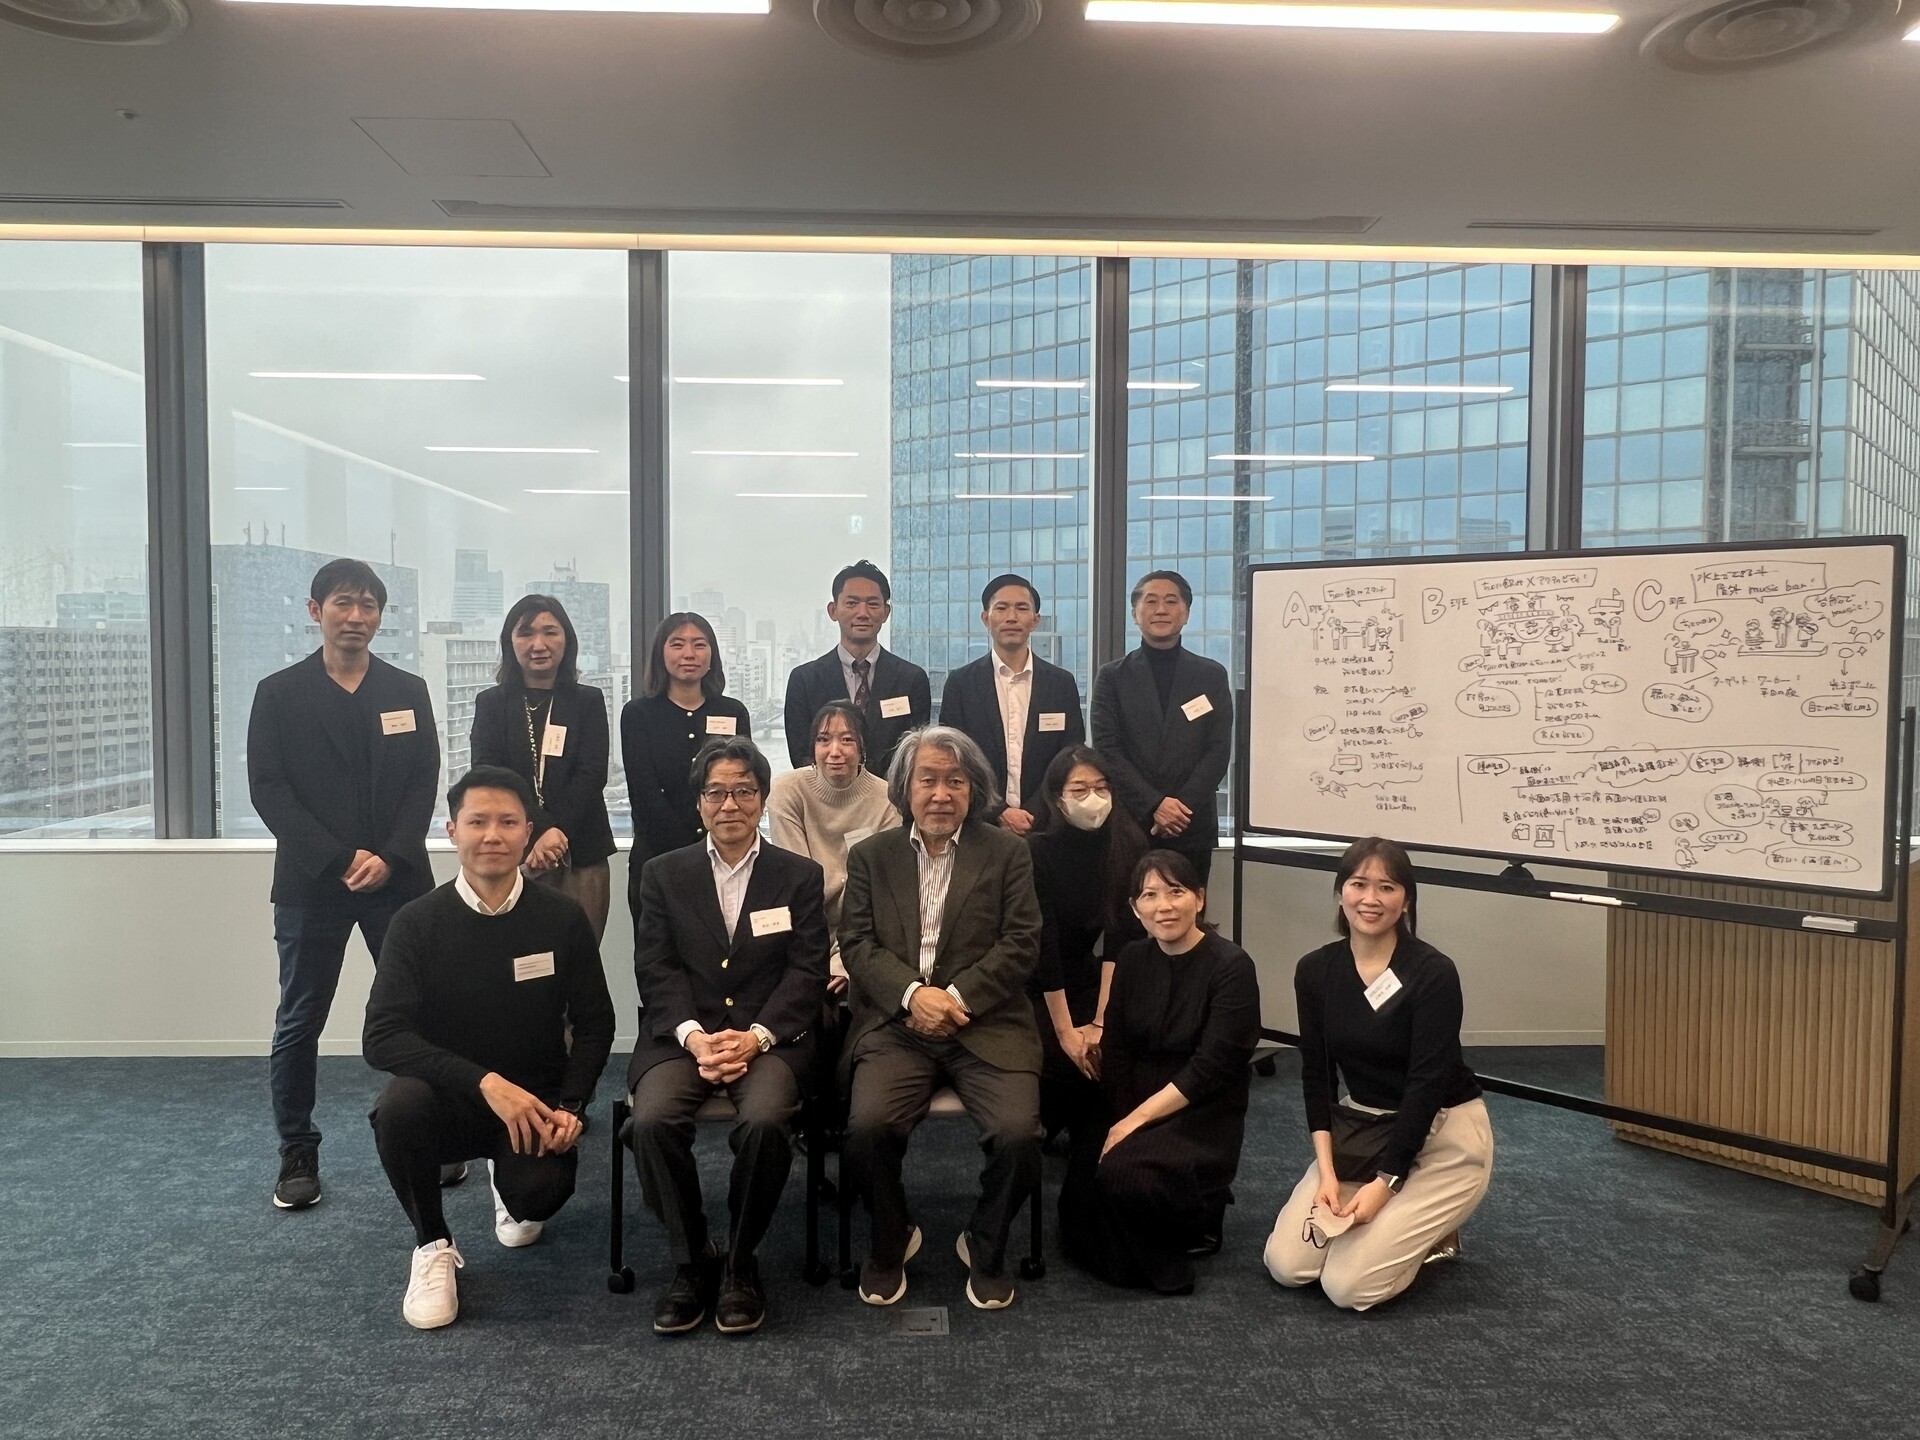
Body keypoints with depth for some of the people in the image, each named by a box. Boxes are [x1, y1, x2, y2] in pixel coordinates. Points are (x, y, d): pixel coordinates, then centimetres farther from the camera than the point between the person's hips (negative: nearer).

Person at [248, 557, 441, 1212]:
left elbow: (425, 781, 4)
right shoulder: (279, 693, 4)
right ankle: (297, 1153, 19)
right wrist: (340, 859, -12)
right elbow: (267, 789, -3)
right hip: (311, 882, -1)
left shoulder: (408, 690, 10)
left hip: (397, 878, 1)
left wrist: (390, 857, -10)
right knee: (299, 1023, 6)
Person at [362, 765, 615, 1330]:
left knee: (541, 1192, -27)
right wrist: (485, 1082, -29)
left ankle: (512, 1183, 17)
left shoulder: (563, 918, -6)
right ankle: (432, 1246, -4)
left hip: (535, 1103, 1)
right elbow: (381, 1038, -17)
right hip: (448, 1096, -1)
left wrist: (569, 1107, -15)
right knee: (399, 1106, -33)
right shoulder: (417, 923, -8)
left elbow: (594, 1024, 2)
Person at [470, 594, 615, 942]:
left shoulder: (589, 701, 10)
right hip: (512, 855, 0)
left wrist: (556, 836, -13)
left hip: (580, 853, 0)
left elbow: (591, 776, 0)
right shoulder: (491, 703, 10)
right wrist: (543, 829, -16)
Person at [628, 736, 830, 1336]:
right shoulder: (664, 874, 12)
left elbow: (807, 971, 1)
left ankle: (739, 1264, -5)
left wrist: (755, 1036, -14)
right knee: (653, 1121, -28)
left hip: (769, 1034, -1)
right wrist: (693, 1035, -14)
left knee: (765, 1121, -30)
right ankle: (691, 1261, -5)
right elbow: (655, 968, 3)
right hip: (682, 1033, 2)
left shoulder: (800, 876, 9)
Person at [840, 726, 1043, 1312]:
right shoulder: (871, 855, 12)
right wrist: (913, 994, -14)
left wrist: (956, 997, -12)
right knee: (867, 1127, -26)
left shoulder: (1007, 852, 9)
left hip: (985, 1025, 0)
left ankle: (985, 1246, 9)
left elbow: (1021, 944, 1)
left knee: (1018, 1134, -24)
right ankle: (890, 1241, 7)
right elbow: (857, 942, 3)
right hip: (896, 1023, 1)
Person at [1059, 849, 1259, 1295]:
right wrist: (1122, 1122, -11)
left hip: (1202, 1118, -5)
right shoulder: (1132, 960, 6)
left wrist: (1137, 1119, -18)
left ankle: (1197, 1217, 0)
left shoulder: (1230, 966, -11)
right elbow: (1115, 1053, 3)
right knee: (1079, 1198, -18)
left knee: (1122, 1172, -31)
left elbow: (1211, 1069, -17)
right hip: (1130, 1113, 5)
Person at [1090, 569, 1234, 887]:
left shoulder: (1212, 675, 9)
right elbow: (1107, 750, -2)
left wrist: (1181, 806, -10)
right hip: (1128, 824, -1)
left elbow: (1219, 750, 2)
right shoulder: (1112, 677, 6)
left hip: (1192, 826, 1)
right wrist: (1154, 805, -12)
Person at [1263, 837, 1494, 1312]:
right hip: (1359, 1128, 5)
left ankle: (1433, 1234, 12)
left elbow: (1428, 1083, -20)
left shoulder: (1433, 973, -20)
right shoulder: (1315, 970, -5)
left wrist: (1385, 1183, -22)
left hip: (1441, 1136, -5)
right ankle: (1400, 1223, 18)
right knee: (1286, 1265, -6)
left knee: (1347, 1286, -15)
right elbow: (1317, 1075, -1)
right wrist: (1326, 1170, -11)